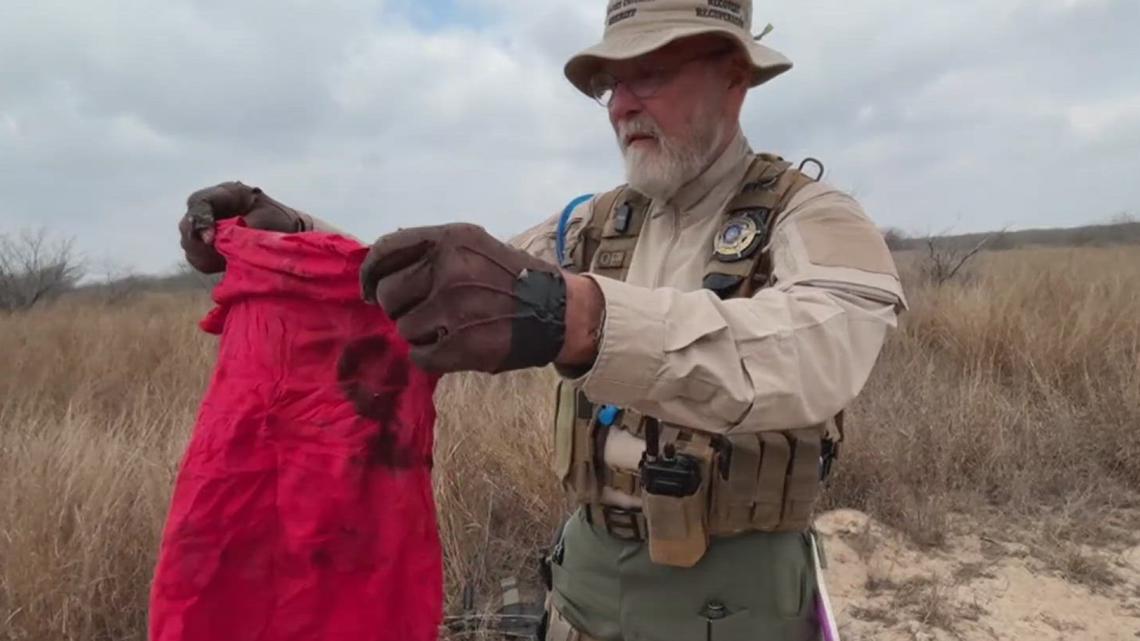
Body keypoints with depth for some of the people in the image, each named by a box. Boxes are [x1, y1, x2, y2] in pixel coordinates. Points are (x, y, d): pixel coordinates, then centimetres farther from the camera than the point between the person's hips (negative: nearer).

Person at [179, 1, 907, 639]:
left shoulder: (812, 218, -13)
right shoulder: (591, 225, 4)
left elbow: (819, 354, -35)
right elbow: (437, 286, 5)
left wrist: (574, 314, -50)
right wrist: (294, 236, -10)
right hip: (590, 569, 5)